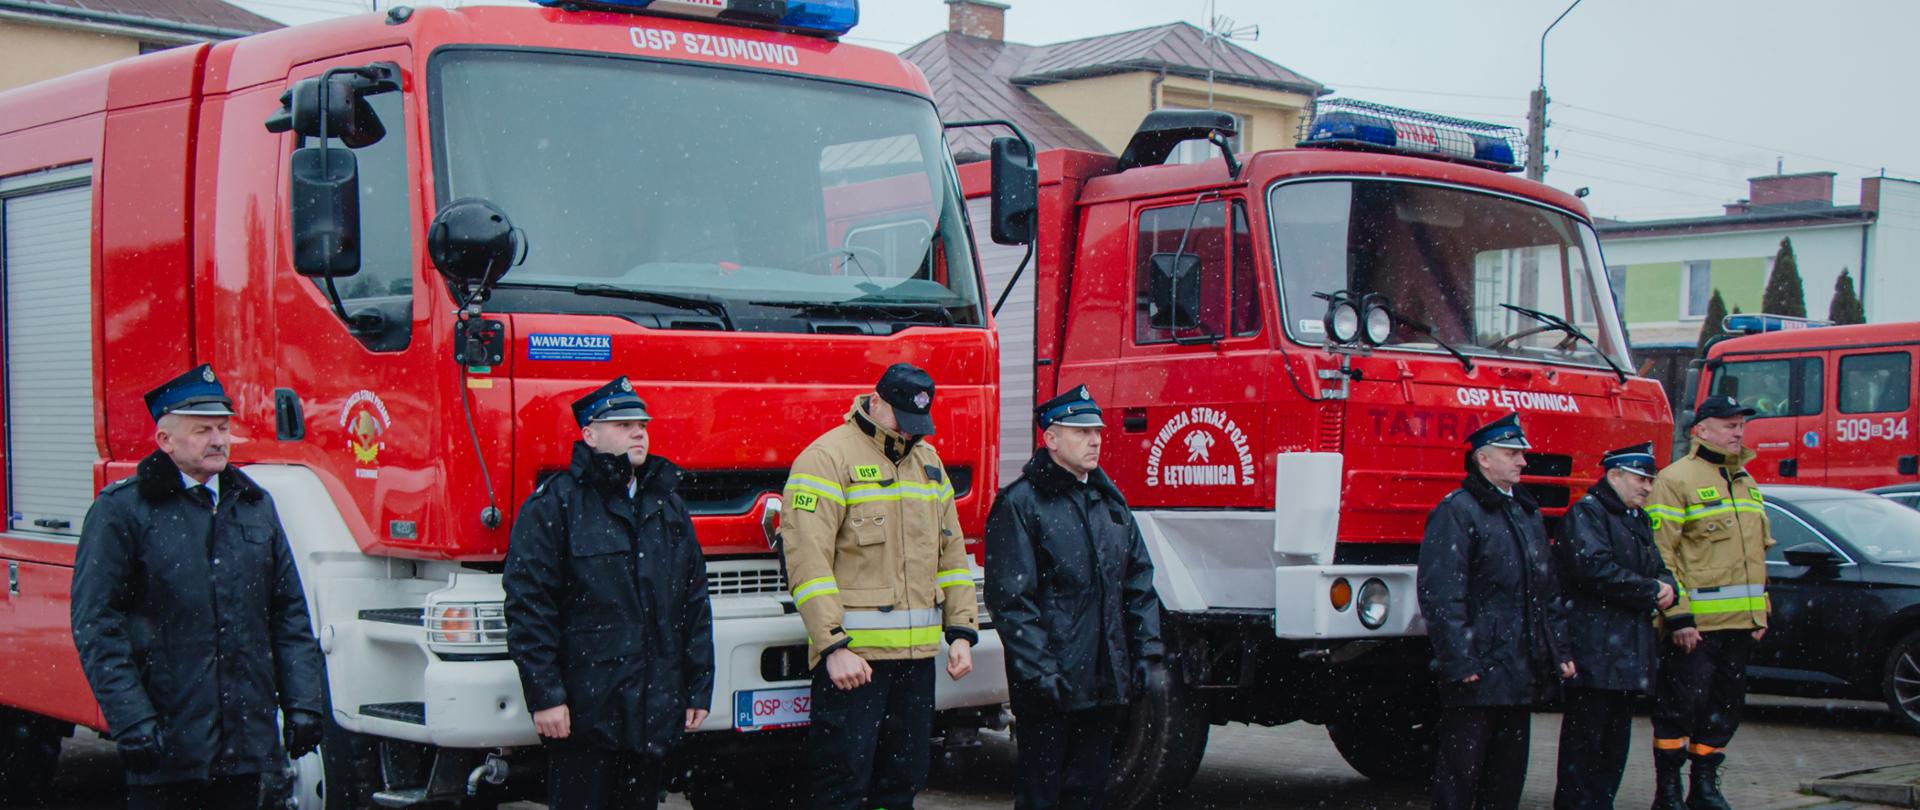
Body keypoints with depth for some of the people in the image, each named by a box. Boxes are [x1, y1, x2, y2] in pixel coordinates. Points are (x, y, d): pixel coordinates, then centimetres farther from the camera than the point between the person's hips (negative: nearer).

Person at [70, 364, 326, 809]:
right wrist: (132, 722, -14)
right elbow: (96, 626, -7)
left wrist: (302, 705, 7)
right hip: (167, 744, -5)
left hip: (246, 739, 5)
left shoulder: (255, 504, 14)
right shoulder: (121, 510, -3)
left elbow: (290, 616, 15)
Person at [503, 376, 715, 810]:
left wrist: (699, 688, 12)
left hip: (655, 715, 6)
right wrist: (544, 695, -14)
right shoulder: (555, 503, -5)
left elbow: (695, 603, 17)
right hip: (584, 715, -6)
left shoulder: (668, 505, 14)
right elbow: (527, 606, -10)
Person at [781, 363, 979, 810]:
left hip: (917, 654, 7)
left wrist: (961, 632, 12)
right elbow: (807, 559, -14)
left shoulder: (928, 461, 16)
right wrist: (833, 647, -19)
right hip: (853, 654, -7)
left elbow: (951, 552, 21)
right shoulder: (828, 457, -7)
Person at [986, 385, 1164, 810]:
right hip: (1051, 686, -6)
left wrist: (1148, 654, 8)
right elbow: (1009, 598, -12)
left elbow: (1139, 584, 17)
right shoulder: (1020, 503, -7)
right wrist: (1040, 671, -17)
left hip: (1107, 680, 6)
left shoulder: (1109, 500, 14)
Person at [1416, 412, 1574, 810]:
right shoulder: (1456, 511, -9)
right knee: (1459, 774, -2)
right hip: (1478, 673, -8)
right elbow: (1441, 594, -17)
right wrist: (1459, 662, -21)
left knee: (1508, 772, 13)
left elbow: (1549, 591, 22)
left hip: (1521, 672, 8)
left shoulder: (1527, 512, 17)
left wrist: (1560, 650, 15)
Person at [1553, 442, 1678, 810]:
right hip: (1593, 652, -9)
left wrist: (1666, 586, -1)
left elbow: (1657, 568, 24)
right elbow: (1597, 569, -21)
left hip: (1627, 652, 9)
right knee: (1586, 737, -7)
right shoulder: (1586, 514, -8)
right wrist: (1652, 590, -13)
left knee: (1616, 740, 12)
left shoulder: (1639, 521, 23)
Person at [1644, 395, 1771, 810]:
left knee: (1725, 706, 12)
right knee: (1681, 705, -4)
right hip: (1694, 623, -8)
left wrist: (1760, 612, 18)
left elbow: (1759, 553, 26)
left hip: (1739, 622, 8)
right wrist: (1677, 616, -18)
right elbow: (1659, 554, -14)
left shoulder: (1745, 482, 19)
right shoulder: (1676, 480, -8)